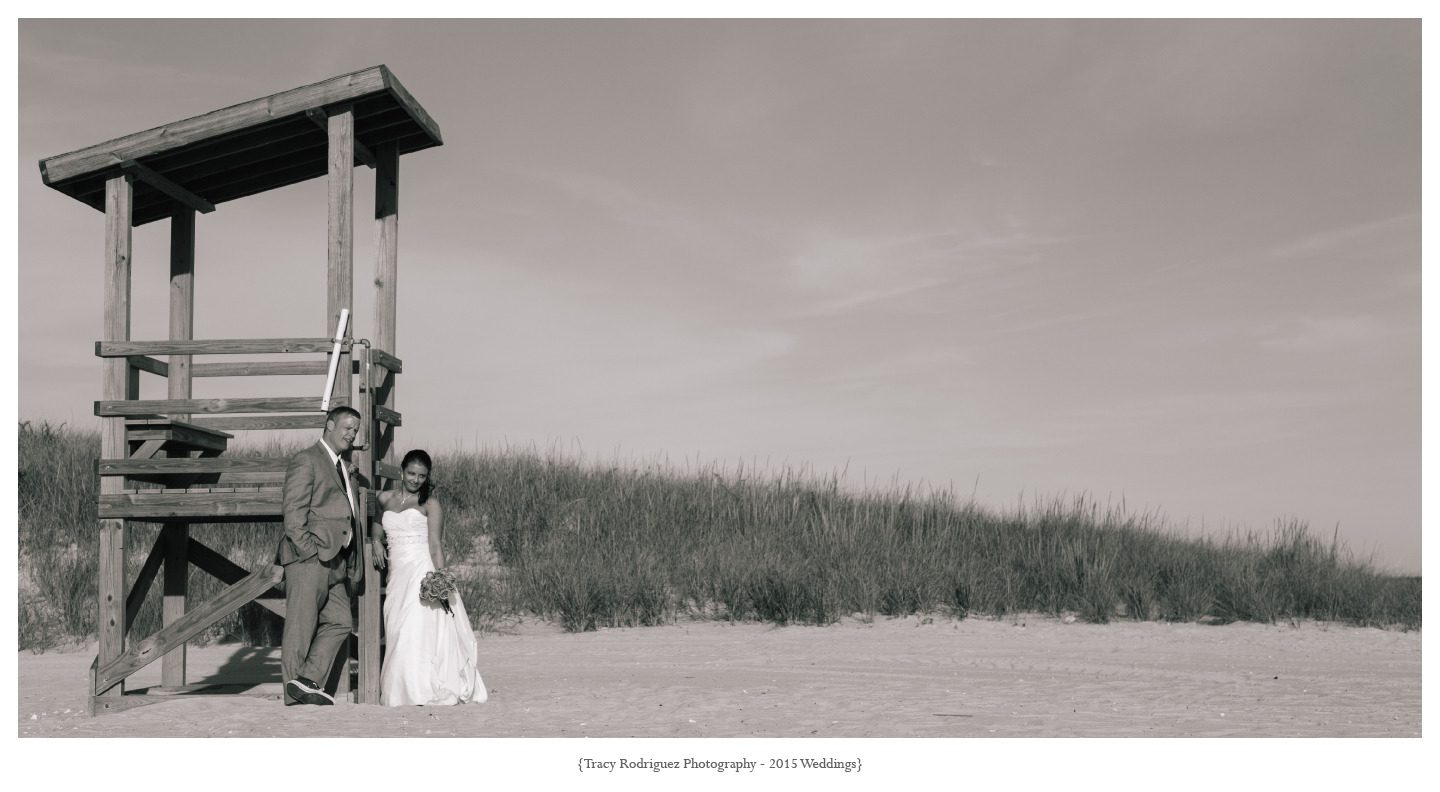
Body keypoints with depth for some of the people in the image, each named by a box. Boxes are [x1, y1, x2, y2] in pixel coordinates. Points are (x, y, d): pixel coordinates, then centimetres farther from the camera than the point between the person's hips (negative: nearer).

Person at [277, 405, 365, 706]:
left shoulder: (346, 469, 24)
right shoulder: (306, 460, -3)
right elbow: (293, 509, -11)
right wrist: (308, 548, -19)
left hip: (336, 560, 8)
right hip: (310, 557, -8)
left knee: (339, 622, 0)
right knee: (302, 625, -3)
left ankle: (310, 680, -1)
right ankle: (294, 693, 1)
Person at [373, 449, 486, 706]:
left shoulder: (430, 503, 0)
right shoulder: (385, 499, 14)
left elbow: (435, 545, -5)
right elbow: (377, 522, 35)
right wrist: (377, 541, 12)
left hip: (423, 571, -5)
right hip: (398, 575, 5)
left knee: (421, 630, -12)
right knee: (399, 634, 1)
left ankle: (427, 691, -8)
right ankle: (403, 692, 6)